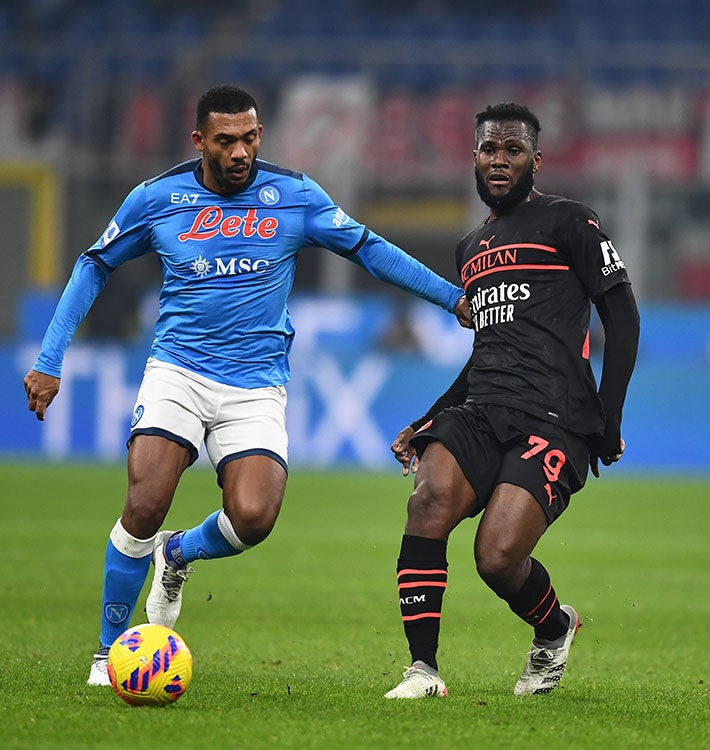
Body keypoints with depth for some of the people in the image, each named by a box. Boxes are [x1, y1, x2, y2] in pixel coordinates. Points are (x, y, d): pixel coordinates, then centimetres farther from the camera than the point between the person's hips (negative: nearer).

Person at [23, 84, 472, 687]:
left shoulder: (295, 196, 1)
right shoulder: (156, 199, 2)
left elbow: (369, 249, 12)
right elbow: (94, 267, 14)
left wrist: (455, 298, 6)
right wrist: (50, 362, 8)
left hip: (256, 387, 1)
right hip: (176, 374, 0)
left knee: (253, 517, -21)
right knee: (144, 508, -20)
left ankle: (177, 555, 15)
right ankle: (111, 652, 0)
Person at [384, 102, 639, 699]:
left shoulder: (568, 223, 3)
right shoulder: (471, 249, 25)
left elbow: (622, 319, 0)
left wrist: (608, 423, -7)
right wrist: (426, 423, 25)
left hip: (555, 420, -6)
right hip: (480, 412, 6)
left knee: (498, 559, -21)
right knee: (431, 497, -27)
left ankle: (554, 628, 15)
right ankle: (423, 669, -25)